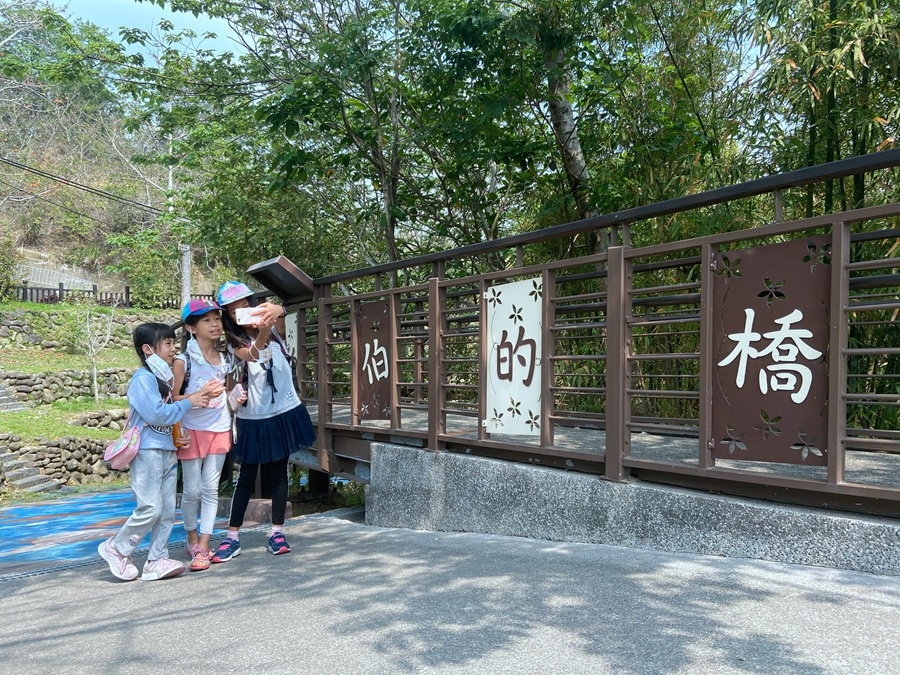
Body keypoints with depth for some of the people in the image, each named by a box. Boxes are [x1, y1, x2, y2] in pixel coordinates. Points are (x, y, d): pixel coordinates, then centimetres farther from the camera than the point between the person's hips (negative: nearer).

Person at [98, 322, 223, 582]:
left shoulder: (163, 377, 14)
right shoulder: (143, 378, -12)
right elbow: (156, 414, -22)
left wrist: (199, 396, 5)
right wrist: (189, 402, -13)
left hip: (167, 450, 9)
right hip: (148, 451, -9)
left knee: (167, 510, 8)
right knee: (150, 508, -7)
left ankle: (157, 560, 14)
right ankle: (117, 548, 13)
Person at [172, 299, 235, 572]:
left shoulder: (225, 359, 7)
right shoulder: (184, 360, -9)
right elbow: (173, 399, -11)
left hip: (220, 429, 4)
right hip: (192, 431, -4)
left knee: (211, 489, 3)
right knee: (192, 490, 3)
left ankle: (203, 547, 9)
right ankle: (192, 539, 25)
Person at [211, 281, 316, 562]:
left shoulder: (270, 325, -1)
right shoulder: (235, 345, -7)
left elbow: (280, 311, -25)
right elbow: (254, 353, -30)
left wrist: (275, 311, -50)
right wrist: (263, 332, -52)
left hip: (283, 412, 2)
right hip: (253, 418, -2)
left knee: (278, 474, 9)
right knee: (247, 478, 4)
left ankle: (276, 532, 17)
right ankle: (232, 537, 13)